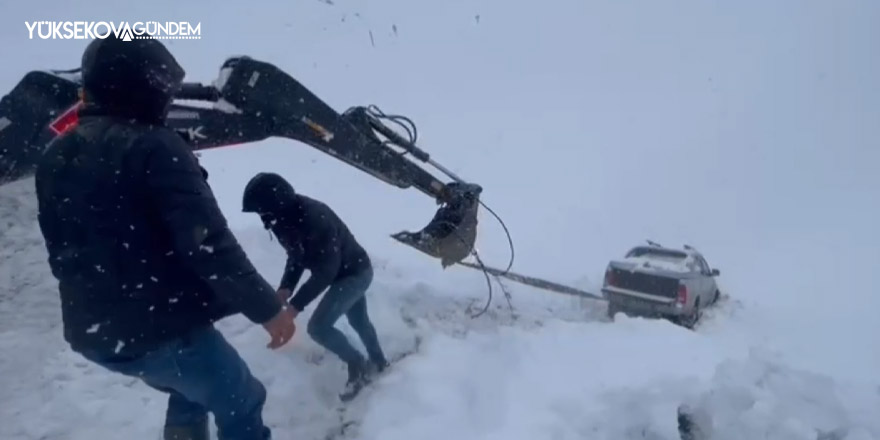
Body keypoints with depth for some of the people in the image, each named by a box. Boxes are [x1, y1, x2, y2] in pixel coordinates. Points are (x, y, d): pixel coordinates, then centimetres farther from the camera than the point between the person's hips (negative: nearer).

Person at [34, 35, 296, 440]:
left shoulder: (54, 158, 7)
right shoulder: (153, 147, -19)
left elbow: (60, 254, 15)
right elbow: (207, 243, -25)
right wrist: (267, 307, -17)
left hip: (95, 333, 8)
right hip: (162, 327, -8)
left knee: (191, 391, 32)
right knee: (240, 404, 13)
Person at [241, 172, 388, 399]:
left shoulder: (314, 219, -36)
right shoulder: (287, 217, -8)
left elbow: (326, 270, -32)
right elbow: (297, 255, 3)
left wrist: (296, 304, -31)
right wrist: (285, 287, -13)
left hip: (355, 273, -9)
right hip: (348, 273, 9)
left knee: (318, 327, -13)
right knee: (358, 321, 26)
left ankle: (359, 366, 7)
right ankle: (378, 362, 49)